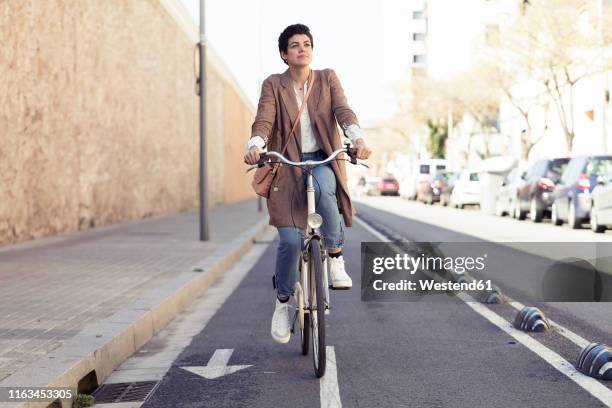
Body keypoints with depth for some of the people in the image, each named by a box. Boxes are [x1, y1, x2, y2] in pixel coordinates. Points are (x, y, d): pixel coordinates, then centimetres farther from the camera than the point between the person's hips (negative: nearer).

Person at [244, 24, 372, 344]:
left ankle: (335, 258, -20)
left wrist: (358, 138, -29)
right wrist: (255, 146, -34)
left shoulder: (327, 78, 7)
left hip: (322, 161, 0)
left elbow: (343, 111, -8)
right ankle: (283, 302, 13)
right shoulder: (273, 85, 4)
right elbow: (263, 120, -11)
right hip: (287, 165, 0)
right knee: (290, 241, -11)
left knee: (322, 189, -38)